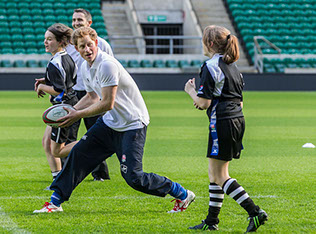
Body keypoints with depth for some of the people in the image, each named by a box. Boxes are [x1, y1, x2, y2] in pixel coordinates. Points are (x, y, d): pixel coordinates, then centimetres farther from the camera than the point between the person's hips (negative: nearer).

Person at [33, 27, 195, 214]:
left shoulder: (107, 65, -23)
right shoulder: (85, 67, 6)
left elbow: (107, 103, -24)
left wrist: (77, 115, -18)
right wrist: (70, 111, 6)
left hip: (133, 124, -9)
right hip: (110, 123, 9)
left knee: (133, 177, -13)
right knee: (78, 154, 3)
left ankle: (182, 195, 2)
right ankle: (55, 201, 14)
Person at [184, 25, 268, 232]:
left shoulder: (211, 67, -13)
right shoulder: (232, 65, 15)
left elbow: (204, 102, -16)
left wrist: (191, 91, 4)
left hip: (223, 122, -9)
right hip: (238, 120, 9)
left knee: (220, 175, -4)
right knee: (215, 172, 16)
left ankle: (255, 212, -14)